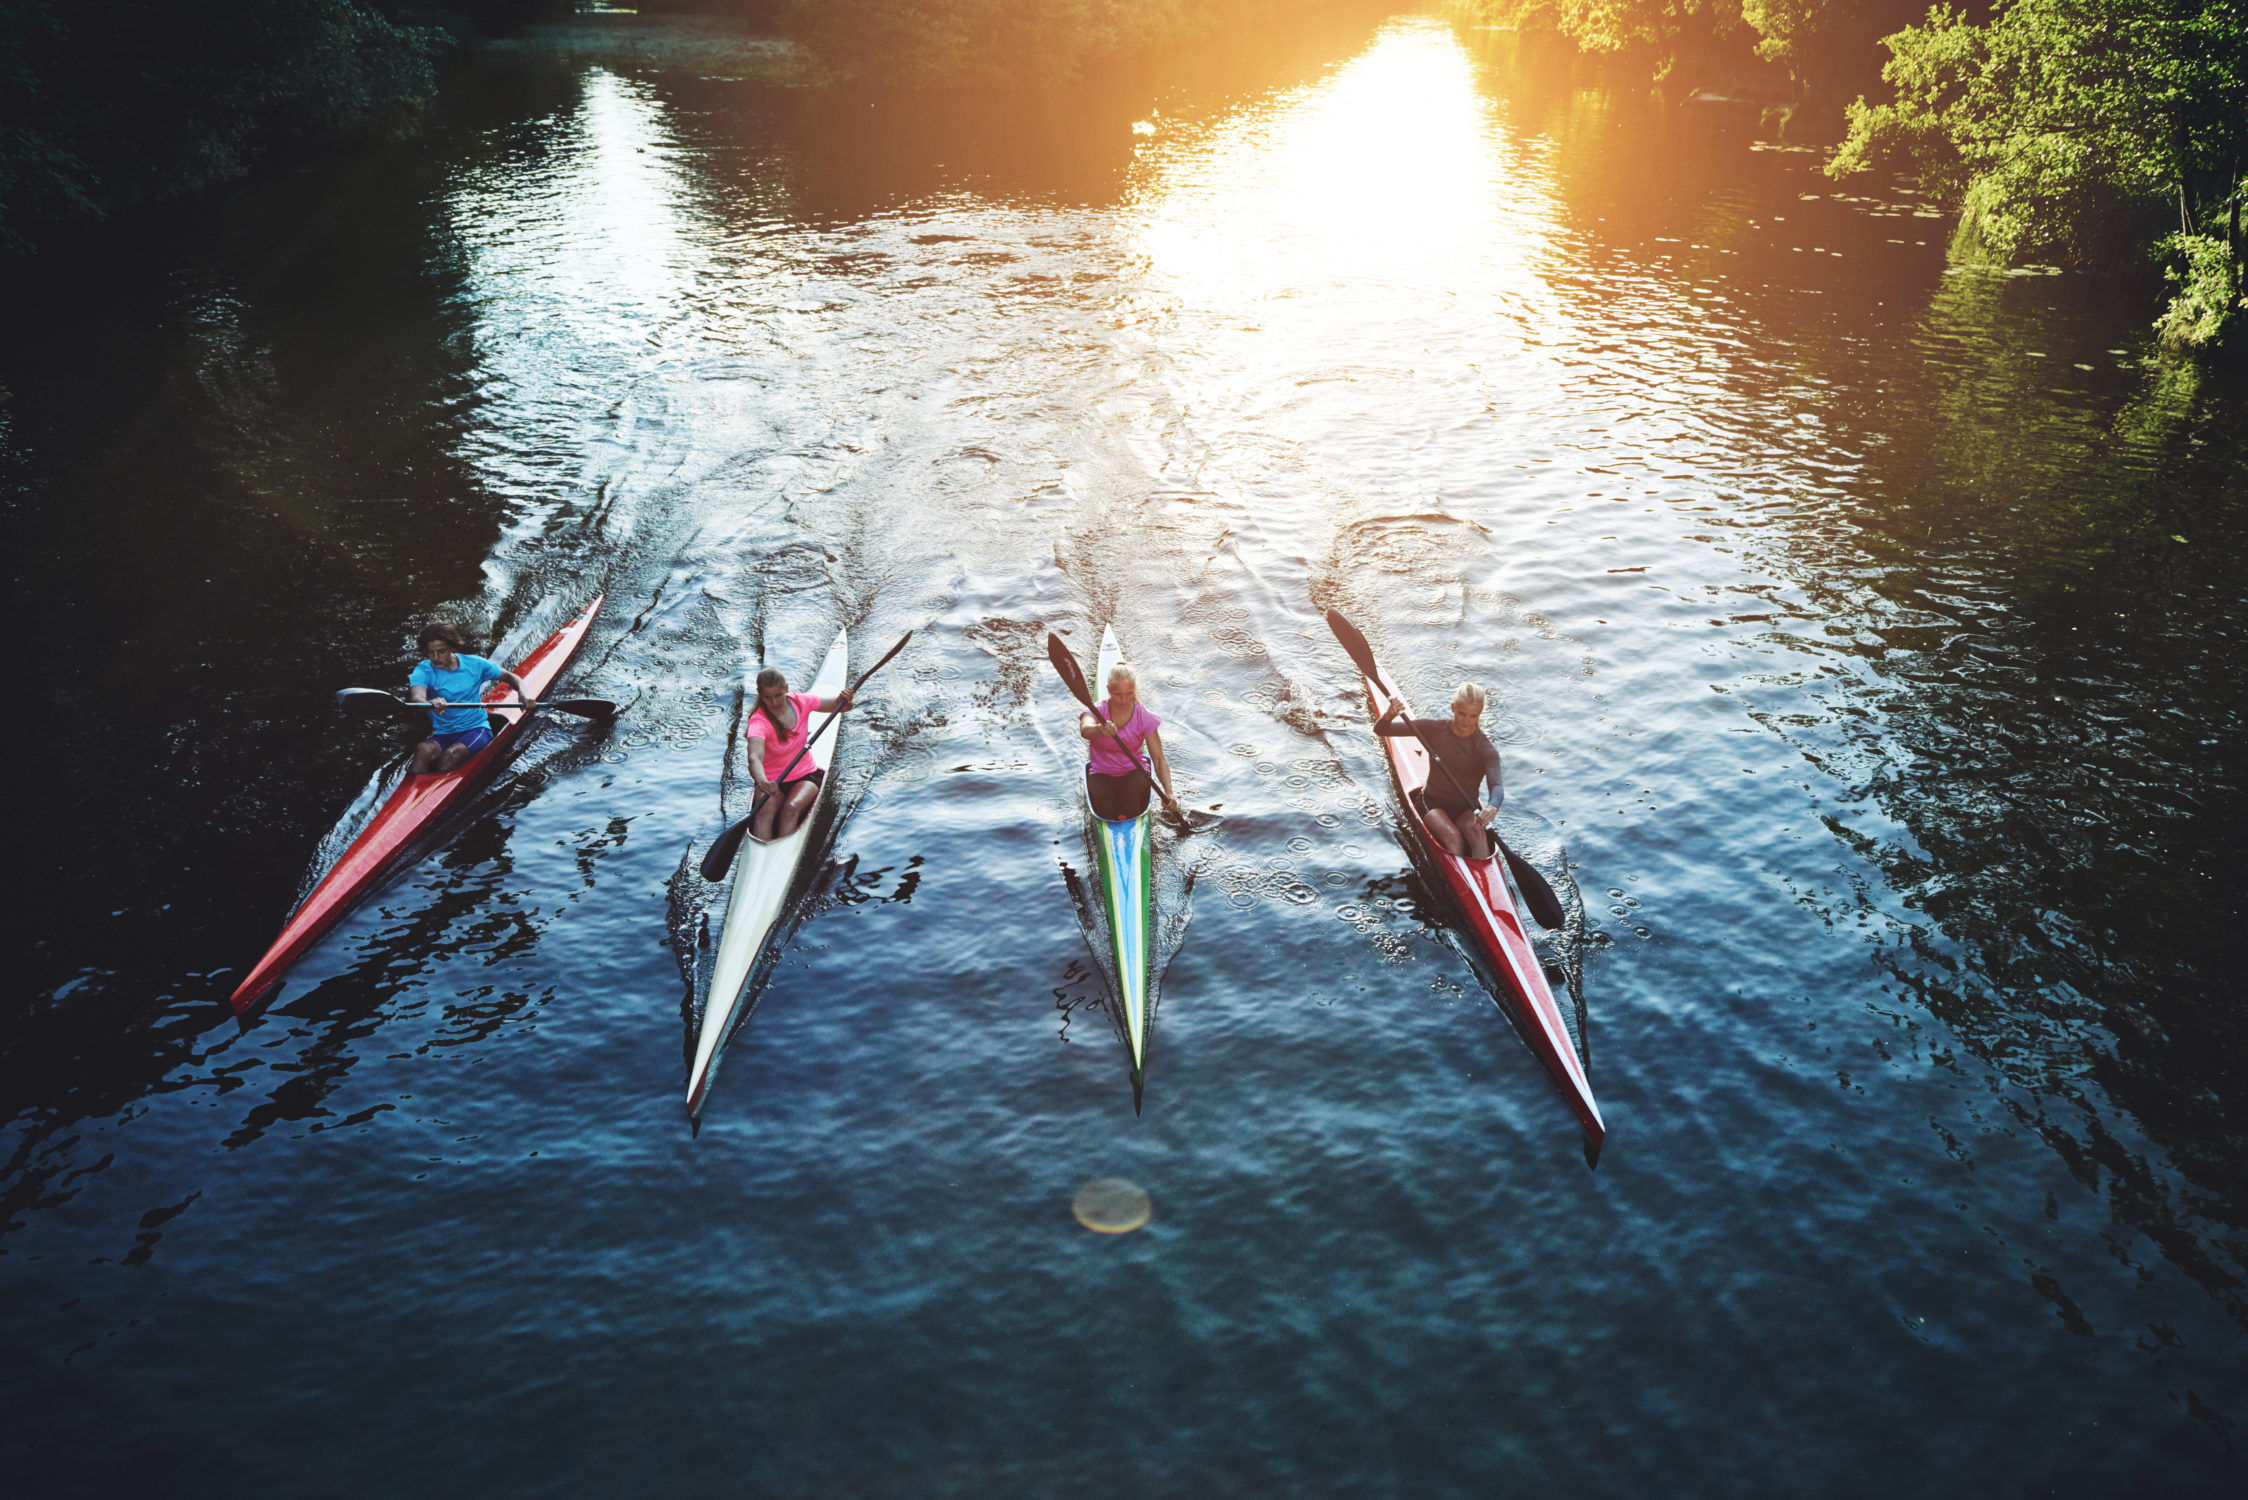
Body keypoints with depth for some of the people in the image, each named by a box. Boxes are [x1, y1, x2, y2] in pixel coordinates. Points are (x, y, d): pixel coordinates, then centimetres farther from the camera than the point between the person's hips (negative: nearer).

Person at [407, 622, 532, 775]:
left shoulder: (474, 664, 3)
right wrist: (430, 703, -50)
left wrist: (522, 693, -11)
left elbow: (509, 677, 14)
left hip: (476, 729, 0)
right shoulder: (423, 670, -3)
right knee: (423, 750, -35)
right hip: (442, 734, 1)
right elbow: (416, 697, -24)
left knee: (451, 754, -35)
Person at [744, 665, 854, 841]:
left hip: (806, 775, 2)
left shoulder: (800, 702, -6)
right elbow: (754, 757, -36)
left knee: (791, 809, -29)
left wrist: (843, 699, -20)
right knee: (765, 811, -32)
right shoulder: (759, 721, -19)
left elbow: (837, 707, 6)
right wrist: (762, 781, -58)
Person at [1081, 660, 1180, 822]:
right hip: (1101, 773, 0)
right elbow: (1085, 730, -39)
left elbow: (1159, 759, -12)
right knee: (1103, 797, -32)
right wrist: (1100, 729, -65)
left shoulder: (1143, 717, -9)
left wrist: (1168, 793, -26)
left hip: (1133, 772, 0)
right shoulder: (1097, 711, -13)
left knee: (1131, 796, -33)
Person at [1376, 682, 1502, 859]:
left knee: (1476, 831, -34)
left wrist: (1492, 806, -50)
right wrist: (1387, 717, -33)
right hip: (1433, 803, 0)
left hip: (1466, 809, 0)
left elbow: (1496, 785, -26)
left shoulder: (1485, 748, -11)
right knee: (1453, 837, -30)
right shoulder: (1435, 729, -8)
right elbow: (1380, 730, -8)